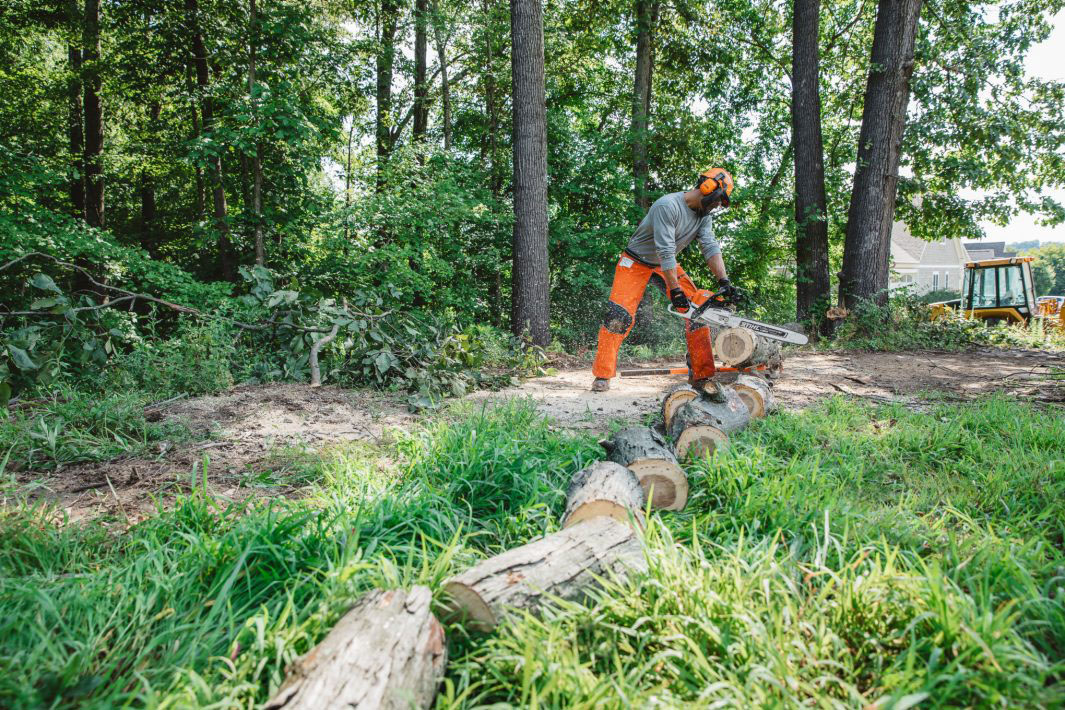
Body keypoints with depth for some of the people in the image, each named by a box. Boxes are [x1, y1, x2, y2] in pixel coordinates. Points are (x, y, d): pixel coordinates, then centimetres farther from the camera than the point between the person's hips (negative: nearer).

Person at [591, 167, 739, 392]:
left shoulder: (704, 216, -3)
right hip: (636, 263, -7)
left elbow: (710, 247, -12)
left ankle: (701, 374, -5)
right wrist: (675, 291, -34)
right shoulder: (668, 206, -28)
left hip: (666, 266, 7)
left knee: (698, 306, -6)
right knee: (619, 313, -18)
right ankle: (602, 376, -10)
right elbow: (665, 250, -32)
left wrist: (724, 282, -25)